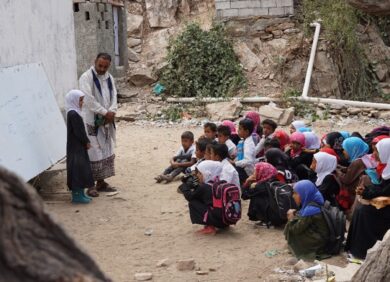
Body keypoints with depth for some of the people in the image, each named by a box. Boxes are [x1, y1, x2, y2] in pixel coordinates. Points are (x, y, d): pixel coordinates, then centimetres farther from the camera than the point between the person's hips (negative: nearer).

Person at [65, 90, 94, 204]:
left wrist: (86, 141, 11)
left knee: (82, 168, 15)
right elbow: (78, 131, -21)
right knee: (77, 168, -5)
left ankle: (80, 193, 22)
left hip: (78, 146, 10)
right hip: (76, 147, -10)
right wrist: (87, 142, -11)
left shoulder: (73, 113, 13)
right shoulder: (73, 114, -19)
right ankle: (77, 195, 0)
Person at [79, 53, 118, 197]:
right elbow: (89, 100, -19)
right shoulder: (86, 77, -12)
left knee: (107, 151, 12)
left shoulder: (109, 78, 11)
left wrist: (111, 112, -12)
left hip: (107, 121, 7)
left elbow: (113, 96, 7)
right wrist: (105, 112, -18)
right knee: (93, 153, -6)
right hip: (91, 121, -7)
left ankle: (101, 182, 22)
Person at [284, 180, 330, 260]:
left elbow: (297, 229, -20)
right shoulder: (314, 203, 4)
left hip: (318, 243, -9)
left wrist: (291, 218, -3)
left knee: (290, 230, -5)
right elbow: (302, 219, 14)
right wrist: (295, 214, -4)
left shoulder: (310, 210, -25)